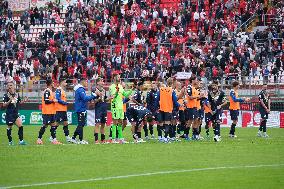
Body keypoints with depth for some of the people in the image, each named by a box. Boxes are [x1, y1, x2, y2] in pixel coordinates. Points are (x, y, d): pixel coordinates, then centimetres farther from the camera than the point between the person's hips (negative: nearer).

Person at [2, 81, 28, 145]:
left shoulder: (17, 95, 5)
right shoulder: (6, 95, -8)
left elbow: (19, 102, 18)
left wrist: (24, 101, -2)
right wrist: (9, 101, -26)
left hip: (16, 113, 4)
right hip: (9, 114, -4)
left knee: (20, 126, -8)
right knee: (9, 127, 4)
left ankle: (21, 140, -3)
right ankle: (10, 141, 18)